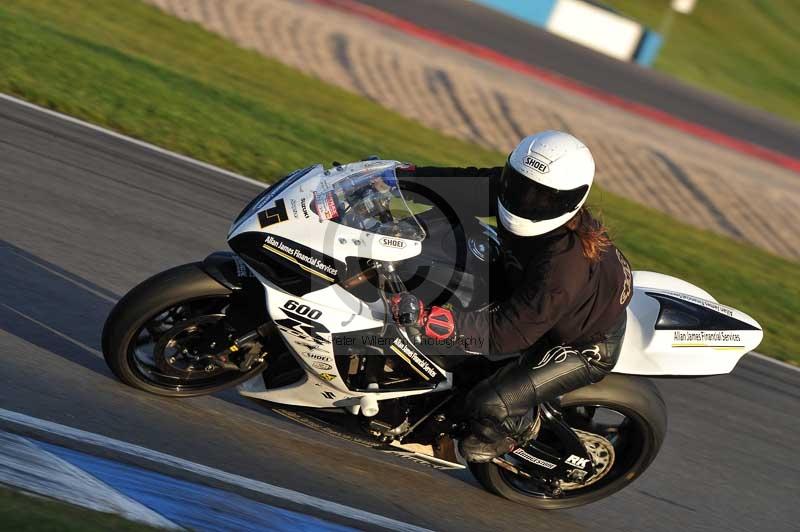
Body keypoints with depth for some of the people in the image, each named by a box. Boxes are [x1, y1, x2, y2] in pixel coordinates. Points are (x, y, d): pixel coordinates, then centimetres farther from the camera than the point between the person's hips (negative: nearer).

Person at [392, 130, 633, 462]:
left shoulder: (564, 266, -43)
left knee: (492, 405, -18)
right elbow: (466, 180, -8)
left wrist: (427, 318, -49)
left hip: (584, 345, -8)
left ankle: (520, 428, 19)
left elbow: (508, 332, -40)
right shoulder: (521, 186, -22)